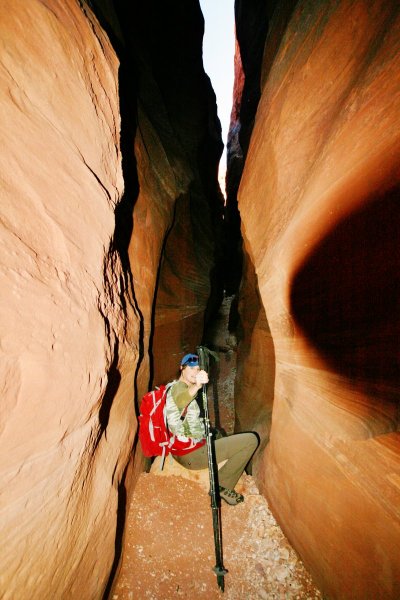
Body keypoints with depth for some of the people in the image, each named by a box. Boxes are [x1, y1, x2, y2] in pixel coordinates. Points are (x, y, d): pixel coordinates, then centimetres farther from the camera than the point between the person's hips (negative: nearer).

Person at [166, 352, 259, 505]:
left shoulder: (174, 387, 13)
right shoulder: (179, 386, -16)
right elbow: (180, 400, -43)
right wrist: (196, 386, -60)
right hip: (192, 454, -10)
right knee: (251, 440, -11)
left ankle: (221, 485, 22)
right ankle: (221, 486, 0)